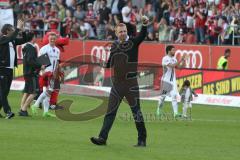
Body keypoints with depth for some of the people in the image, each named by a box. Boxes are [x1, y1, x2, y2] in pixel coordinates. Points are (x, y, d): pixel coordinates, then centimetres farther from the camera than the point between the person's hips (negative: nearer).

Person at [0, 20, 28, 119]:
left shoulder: (12, 40, 14)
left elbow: (24, 40, 17)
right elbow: (11, 37, -27)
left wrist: (22, 30, 4)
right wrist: (18, 28, -21)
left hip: (10, 69, 8)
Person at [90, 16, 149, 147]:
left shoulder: (133, 43, -2)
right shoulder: (114, 46, 12)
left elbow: (142, 36, -23)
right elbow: (110, 63, 22)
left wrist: (144, 25, -41)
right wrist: (107, 64, 0)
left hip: (131, 84, -4)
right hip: (117, 84, 4)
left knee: (136, 111, 0)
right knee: (110, 111, 1)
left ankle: (142, 140, 7)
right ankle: (102, 138, 0)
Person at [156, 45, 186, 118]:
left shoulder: (174, 59, 10)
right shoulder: (165, 59, -12)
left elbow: (179, 67, 10)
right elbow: (172, 66, -25)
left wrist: (183, 61, -3)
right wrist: (180, 60, -24)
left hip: (173, 80, 5)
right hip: (165, 80, -5)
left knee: (174, 96, -9)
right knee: (163, 96, 8)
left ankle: (175, 113, -17)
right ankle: (159, 110, 29)